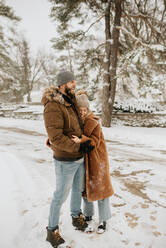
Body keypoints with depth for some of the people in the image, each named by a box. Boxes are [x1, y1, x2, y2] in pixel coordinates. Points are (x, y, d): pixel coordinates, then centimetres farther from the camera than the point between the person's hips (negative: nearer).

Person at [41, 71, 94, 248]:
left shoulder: (70, 101, 5)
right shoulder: (53, 107, -24)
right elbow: (56, 137, -28)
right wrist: (79, 147, -25)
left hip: (79, 158, 8)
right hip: (65, 161, -8)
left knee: (78, 189, 24)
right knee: (61, 195, 8)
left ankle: (76, 216, 49)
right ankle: (52, 230, 31)